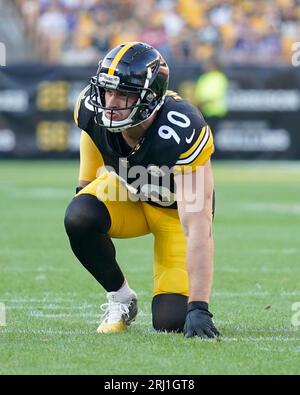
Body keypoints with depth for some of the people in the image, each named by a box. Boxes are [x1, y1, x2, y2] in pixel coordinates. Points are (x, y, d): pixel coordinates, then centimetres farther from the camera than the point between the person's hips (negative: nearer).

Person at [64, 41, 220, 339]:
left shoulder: (181, 133, -40)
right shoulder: (93, 109, -26)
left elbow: (198, 229, -40)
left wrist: (199, 308, -43)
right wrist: (86, 187, 13)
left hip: (175, 209, -4)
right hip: (125, 191, 4)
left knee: (170, 322, -18)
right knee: (79, 218, -32)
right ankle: (120, 298, -5)